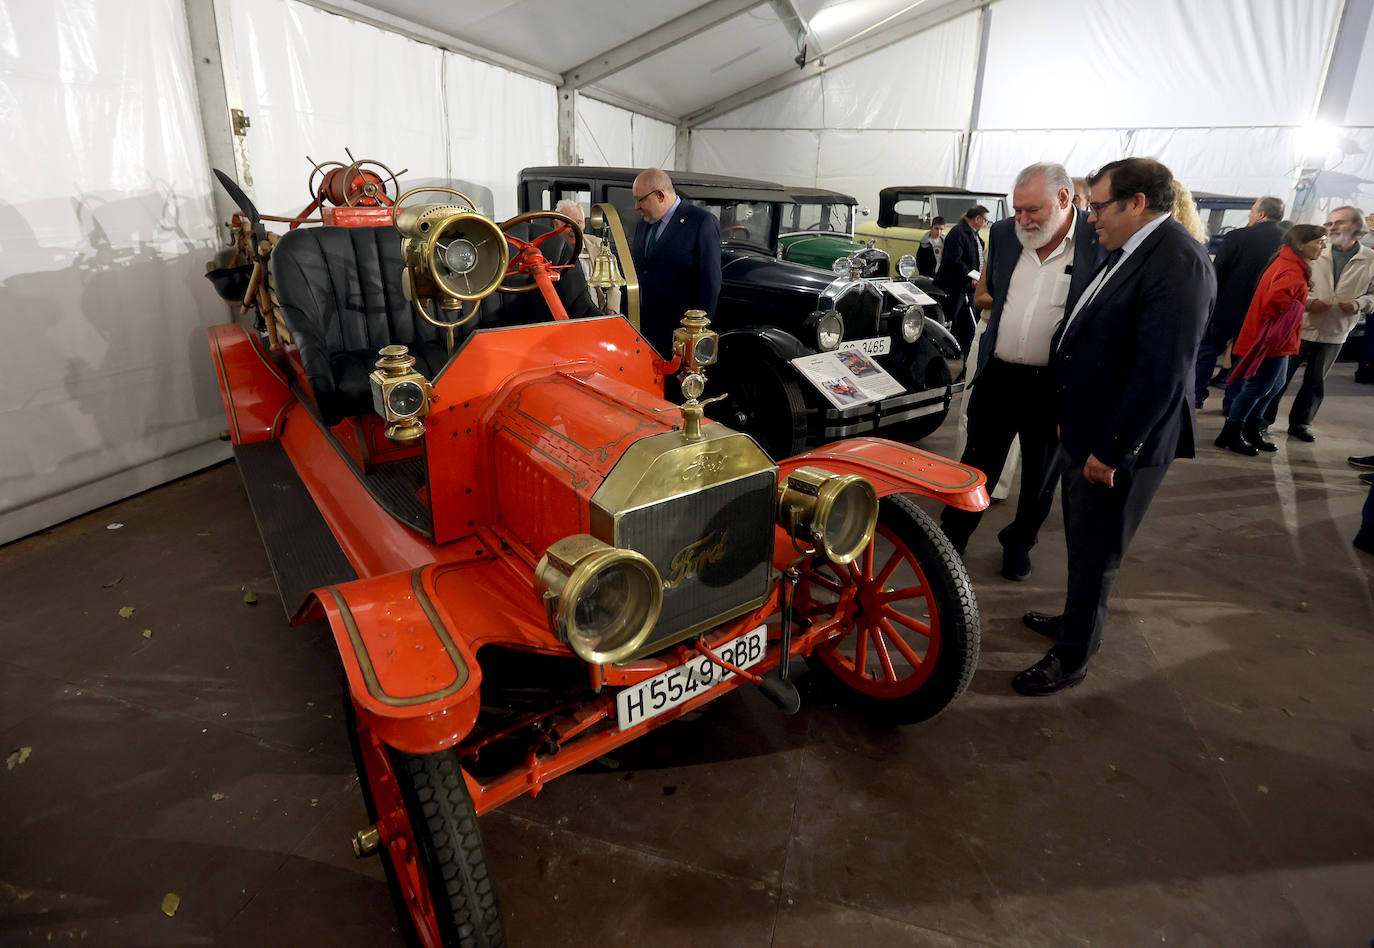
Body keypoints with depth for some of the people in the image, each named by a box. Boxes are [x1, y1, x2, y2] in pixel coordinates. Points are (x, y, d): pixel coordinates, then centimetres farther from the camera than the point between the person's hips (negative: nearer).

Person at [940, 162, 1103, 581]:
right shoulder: (1003, 234, 2)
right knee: (977, 464, 12)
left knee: (1041, 475, 15)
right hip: (998, 374, 2)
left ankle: (1019, 542, 36)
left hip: (1055, 385, -2)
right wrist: (1004, 302, -1)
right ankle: (951, 539, 28)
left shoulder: (1100, 241, -10)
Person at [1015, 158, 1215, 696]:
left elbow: (1162, 373, -26)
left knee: (1095, 552, 5)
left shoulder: (1177, 262, -21)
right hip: (1084, 430, 9)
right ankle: (1077, 618, 42)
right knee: (1082, 542, 22)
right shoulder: (1126, 253, 9)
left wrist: (1112, 450, -22)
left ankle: (1072, 658, 22)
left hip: (1119, 445, -9)